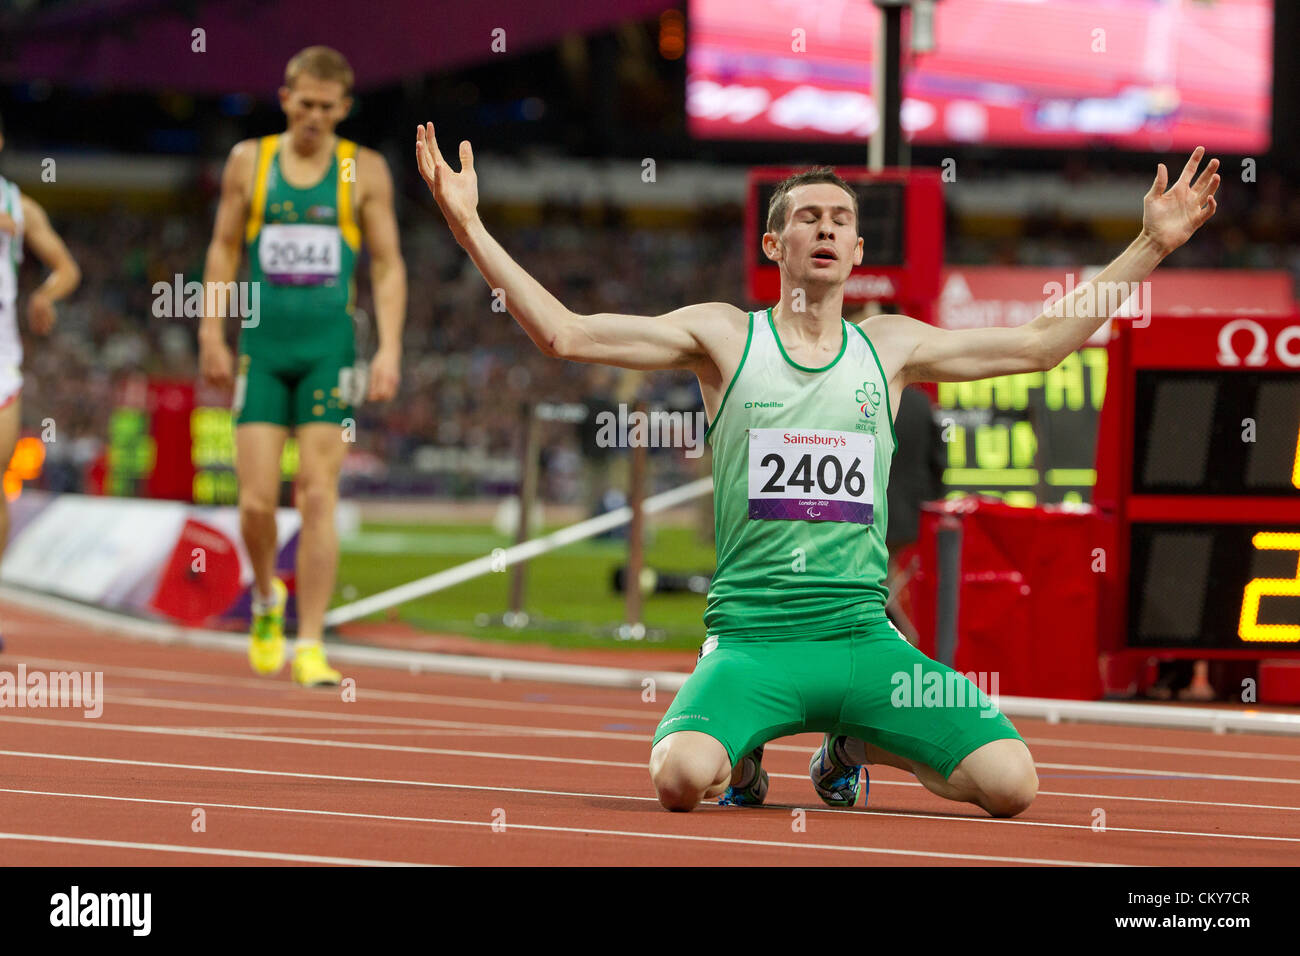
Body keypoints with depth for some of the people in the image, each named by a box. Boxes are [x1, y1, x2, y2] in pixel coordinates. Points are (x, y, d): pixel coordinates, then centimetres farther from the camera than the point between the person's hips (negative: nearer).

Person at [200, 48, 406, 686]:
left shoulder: (364, 171, 4)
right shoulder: (249, 161, 7)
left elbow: (388, 265, 5)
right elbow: (223, 249, 12)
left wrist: (390, 348, -5)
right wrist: (211, 334, 6)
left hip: (329, 346, -1)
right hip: (262, 345, 1)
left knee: (318, 496, -8)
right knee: (256, 500, -6)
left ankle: (309, 646, -4)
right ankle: (266, 597, 25)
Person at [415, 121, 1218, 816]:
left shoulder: (889, 347, 13)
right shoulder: (723, 336, 5)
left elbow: (1041, 343, 17)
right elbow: (565, 334, -1)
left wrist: (1151, 246, 15)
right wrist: (471, 227, -8)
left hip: (863, 636, 3)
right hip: (751, 634, -3)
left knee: (1013, 784, -15)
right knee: (681, 776, -34)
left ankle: (853, 748, 17)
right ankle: (743, 751, 8)